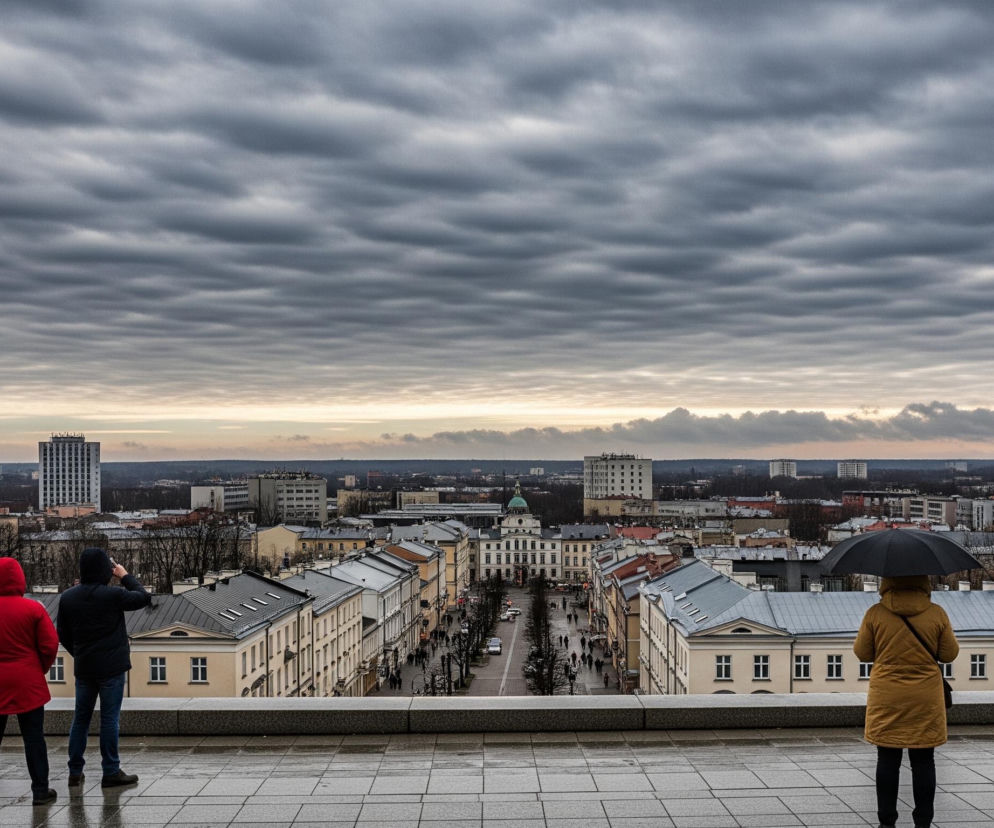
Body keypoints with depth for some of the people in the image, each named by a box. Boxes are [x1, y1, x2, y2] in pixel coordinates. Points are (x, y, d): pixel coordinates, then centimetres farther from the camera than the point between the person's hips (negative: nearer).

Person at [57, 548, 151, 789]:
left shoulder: (67, 597, -1)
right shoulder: (113, 595, -17)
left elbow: (63, 634, 6)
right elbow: (144, 598, -3)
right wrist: (125, 576, 5)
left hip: (83, 668, 5)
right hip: (111, 667, -5)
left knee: (81, 717, 15)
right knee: (110, 719, 2)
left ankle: (75, 772, 19)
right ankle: (111, 772, 7)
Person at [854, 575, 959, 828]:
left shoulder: (875, 613, -10)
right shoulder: (937, 614, -8)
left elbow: (861, 653, -2)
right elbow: (949, 654, 1)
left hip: (886, 699, 0)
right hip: (925, 700, 0)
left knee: (887, 760, 9)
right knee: (923, 761, 9)